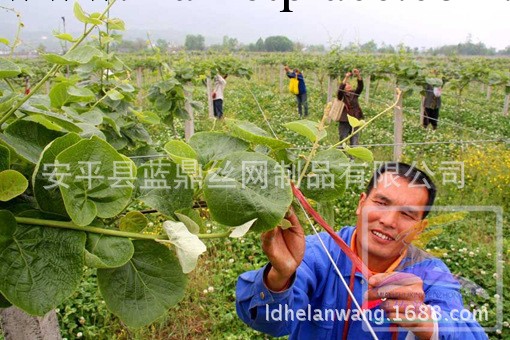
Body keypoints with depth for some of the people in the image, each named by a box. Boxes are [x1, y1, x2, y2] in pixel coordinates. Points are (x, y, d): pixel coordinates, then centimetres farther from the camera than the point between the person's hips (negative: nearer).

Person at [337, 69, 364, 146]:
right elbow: (340, 89, -19)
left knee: (355, 145, 3)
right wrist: (346, 78, -29)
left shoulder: (354, 94, 10)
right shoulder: (341, 96, 1)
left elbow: (360, 87, -6)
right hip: (344, 123, -3)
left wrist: (358, 75, -21)